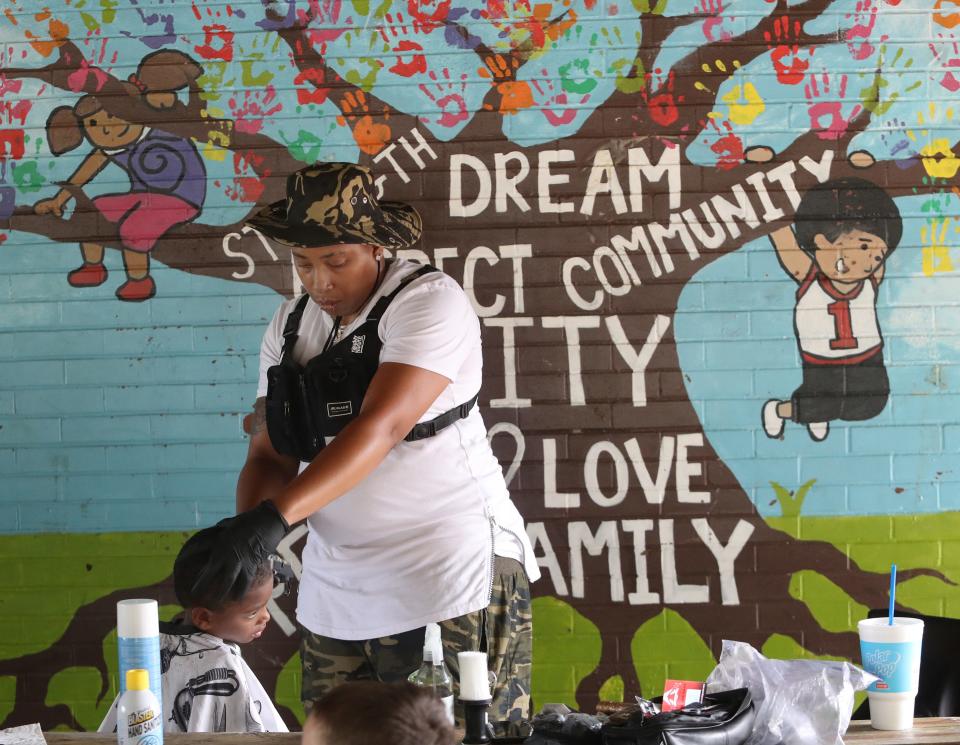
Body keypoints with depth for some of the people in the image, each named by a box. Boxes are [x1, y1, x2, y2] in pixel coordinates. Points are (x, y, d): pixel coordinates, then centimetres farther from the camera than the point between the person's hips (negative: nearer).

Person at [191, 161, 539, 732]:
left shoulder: (429, 301, -11)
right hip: (336, 599, 6)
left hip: (452, 582, -6)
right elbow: (270, 455, 8)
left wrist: (277, 515, -33)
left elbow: (381, 426, -24)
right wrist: (246, 533, -13)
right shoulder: (291, 327, 11)